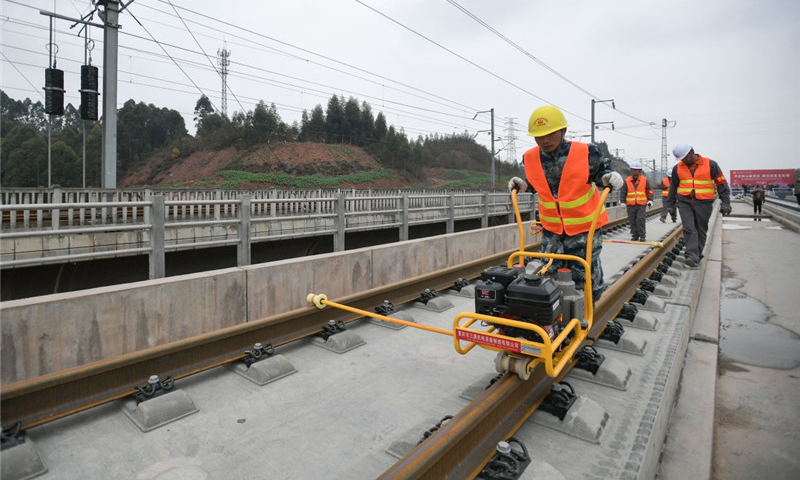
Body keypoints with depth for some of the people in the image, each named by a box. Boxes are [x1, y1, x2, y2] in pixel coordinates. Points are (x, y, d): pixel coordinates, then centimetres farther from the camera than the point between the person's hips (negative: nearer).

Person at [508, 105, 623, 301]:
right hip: (552, 228, 3)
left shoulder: (586, 152, -16)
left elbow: (600, 173, 0)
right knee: (549, 273, 10)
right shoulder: (530, 158, -5)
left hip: (584, 226, -3)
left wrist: (609, 177, -22)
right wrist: (523, 185, -7)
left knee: (585, 274, 7)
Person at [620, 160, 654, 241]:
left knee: (641, 220, -11)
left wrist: (650, 200, 2)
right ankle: (635, 236, 15)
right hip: (631, 205, 1)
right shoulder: (627, 181, 4)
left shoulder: (645, 180, 6)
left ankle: (642, 236, 0)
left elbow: (649, 191, 11)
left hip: (642, 205, -1)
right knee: (633, 221, 4)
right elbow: (623, 192, 5)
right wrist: (622, 201, -4)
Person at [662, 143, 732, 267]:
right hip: (684, 203, 1)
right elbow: (673, 187, 16)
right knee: (689, 229, -13)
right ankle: (692, 256, -17)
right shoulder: (677, 168, 7)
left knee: (701, 231, 7)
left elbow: (722, 184, 4)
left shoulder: (710, 164, 0)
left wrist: (725, 203, -1)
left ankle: (698, 255, 19)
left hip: (704, 203, -1)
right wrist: (669, 205, 14)